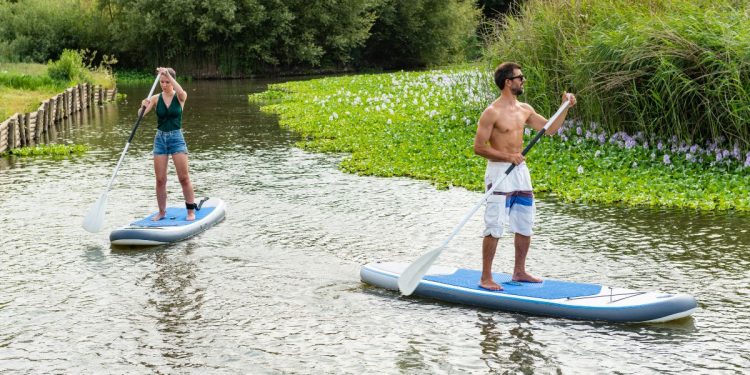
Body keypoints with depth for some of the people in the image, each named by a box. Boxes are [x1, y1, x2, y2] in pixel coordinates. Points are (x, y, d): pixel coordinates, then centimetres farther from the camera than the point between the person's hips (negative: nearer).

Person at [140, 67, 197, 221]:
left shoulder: (180, 98, -3)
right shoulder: (156, 98, 2)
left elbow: (180, 91, -28)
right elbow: (141, 114, -9)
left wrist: (167, 74, -34)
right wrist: (144, 106, -32)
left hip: (176, 138, -2)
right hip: (160, 139, 2)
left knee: (184, 178, -4)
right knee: (160, 180, 3)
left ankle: (191, 211, 5)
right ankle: (161, 212, 13)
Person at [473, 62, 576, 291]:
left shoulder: (524, 110, 11)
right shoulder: (492, 113, -12)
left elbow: (550, 129, 18)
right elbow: (479, 147, -14)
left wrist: (565, 107, 8)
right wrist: (507, 157, -20)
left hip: (520, 171, 8)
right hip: (499, 171, -8)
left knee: (525, 225, 12)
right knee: (494, 227, -7)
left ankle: (519, 272, 25)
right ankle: (485, 278, -1)